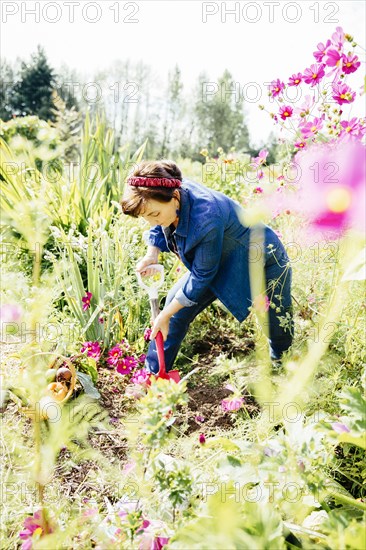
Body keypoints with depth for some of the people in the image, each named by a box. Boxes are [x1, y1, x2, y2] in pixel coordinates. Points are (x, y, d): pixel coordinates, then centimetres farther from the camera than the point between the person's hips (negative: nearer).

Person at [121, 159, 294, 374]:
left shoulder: (205, 219, -43)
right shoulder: (170, 193, -22)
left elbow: (202, 275, -30)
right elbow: (159, 228, 1)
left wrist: (165, 315, -22)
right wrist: (152, 254, -21)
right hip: (222, 262, 7)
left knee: (280, 328, 9)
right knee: (176, 302, -5)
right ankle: (153, 374, 7)